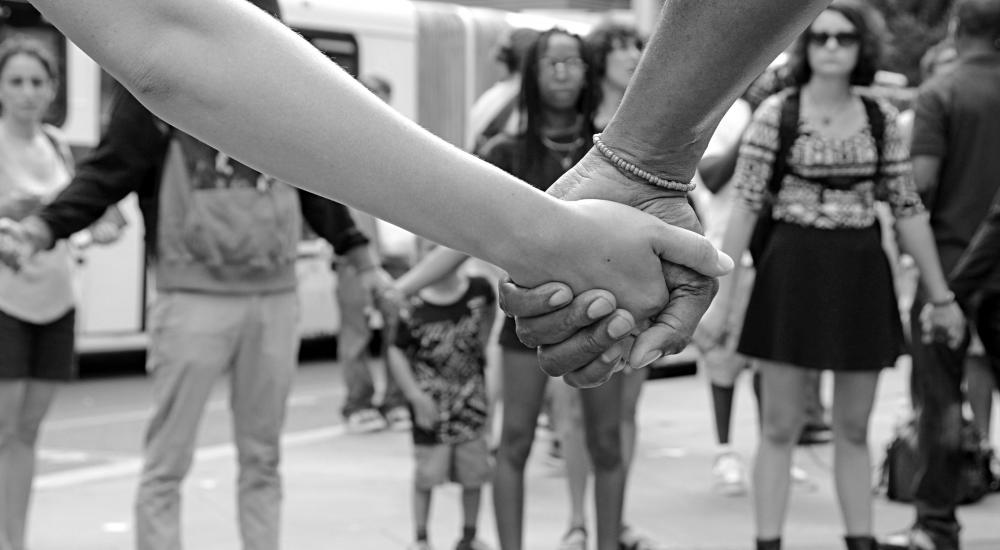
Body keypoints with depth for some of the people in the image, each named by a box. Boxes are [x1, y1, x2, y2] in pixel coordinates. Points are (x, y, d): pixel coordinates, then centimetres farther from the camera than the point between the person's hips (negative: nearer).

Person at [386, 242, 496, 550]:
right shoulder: (414, 305, -14)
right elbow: (396, 351, -9)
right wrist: (415, 394, -15)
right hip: (430, 397, -3)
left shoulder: (478, 289, -4)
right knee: (427, 469, 1)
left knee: (474, 468, 8)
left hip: (471, 390, 3)